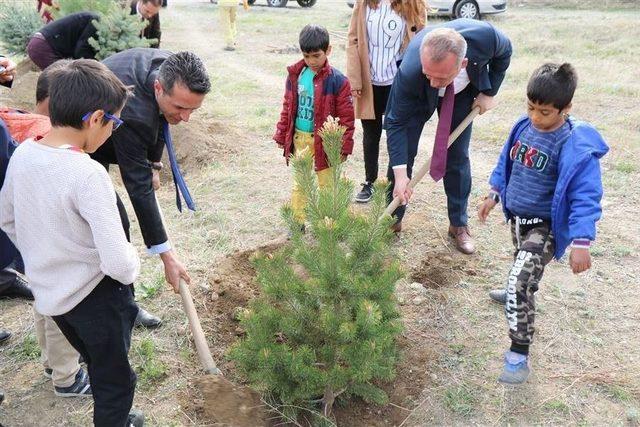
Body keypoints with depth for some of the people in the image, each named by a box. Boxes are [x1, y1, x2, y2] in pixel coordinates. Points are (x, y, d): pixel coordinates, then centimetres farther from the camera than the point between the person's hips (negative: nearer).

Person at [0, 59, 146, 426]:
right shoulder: (88, 174, -29)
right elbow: (118, 263, -32)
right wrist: (132, 266, -10)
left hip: (48, 291, 8)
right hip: (95, 295, -8)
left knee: (97, 362, 30)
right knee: (116, 381, 15)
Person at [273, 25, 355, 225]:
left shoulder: (337, 81, -13)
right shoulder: (295, 75, 1)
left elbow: (346, 117, -10)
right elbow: (288, 107, 10)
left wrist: (344, 146, -12)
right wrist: (282, 135, 11)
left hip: (324, 141, -4)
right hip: (299, 139, 5)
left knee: (326, 184, 8)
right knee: (298, 184, 14)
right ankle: (298, 222, 27)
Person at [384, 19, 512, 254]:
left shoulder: (485, 36, -39)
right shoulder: (409, 72, -43)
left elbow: (504, 52, -13)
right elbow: (397, 123, -30)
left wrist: (489, 92, -12)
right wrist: (400, 174, -33)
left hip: (462, 92, 2)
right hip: (417, 95, -1)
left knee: (458, 157, 3)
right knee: (402, 154, -1)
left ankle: (459, 225, 18)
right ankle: (393, 219, 18)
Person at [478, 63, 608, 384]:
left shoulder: (576, 147, -23)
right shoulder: (524, 127, -3)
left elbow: (585, 197, -24)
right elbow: (506, 162, 13)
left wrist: (581, 242, -30)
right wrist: (494, 195, 15)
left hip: (545, 226, -7)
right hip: (517, 216, 7)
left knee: (520, 281, -19)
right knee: (523, 271, 31)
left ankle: (518, 355, -10)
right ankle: (518, 294, 63)